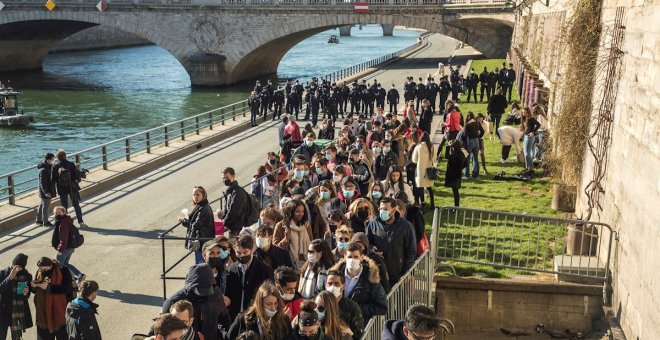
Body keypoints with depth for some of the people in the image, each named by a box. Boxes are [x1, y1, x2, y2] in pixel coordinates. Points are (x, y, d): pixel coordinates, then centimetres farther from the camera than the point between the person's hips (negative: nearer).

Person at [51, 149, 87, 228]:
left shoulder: (55, 167, -11)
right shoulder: (71, 165, -13)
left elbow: (52, 180, -6)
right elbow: (77, 175, -9)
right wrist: (78, 180, 12)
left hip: (62, 190, 0)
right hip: (72, 188, 0)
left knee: (64, 207, 14)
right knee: (76, 205, 10)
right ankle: (80, 222, 8)